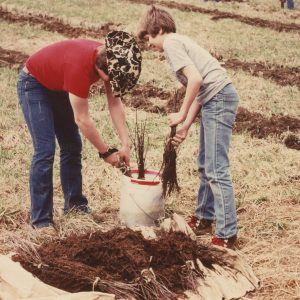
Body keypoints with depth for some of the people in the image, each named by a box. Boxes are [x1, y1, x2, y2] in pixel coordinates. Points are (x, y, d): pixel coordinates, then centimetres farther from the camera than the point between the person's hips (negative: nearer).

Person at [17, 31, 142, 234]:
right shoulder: (80, 65, -39)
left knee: (72, 146, 9)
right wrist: (106, 152, -21)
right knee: (45, 150, -15)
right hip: (33, 84, -8)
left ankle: (74, 203, 23)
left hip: (58, 85, 8)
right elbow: (82, 119, -31)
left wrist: (125, 144, -17)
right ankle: (41, 220, -10)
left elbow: (115, 103, -11)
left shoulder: (110, 58, -17)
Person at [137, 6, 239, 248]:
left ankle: (227, 234, -9)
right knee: (205, 165, 20)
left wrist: (182, 115, -9)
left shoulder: (171, 42, -6)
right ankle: (204, 218, 33)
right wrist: (186, 126, 15)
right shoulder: (179, 42, 23)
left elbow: (196, 79, -19)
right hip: (214, 100, 11)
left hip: (219, 99, -11)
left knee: (216, 170, -10)